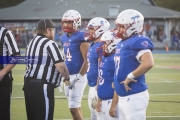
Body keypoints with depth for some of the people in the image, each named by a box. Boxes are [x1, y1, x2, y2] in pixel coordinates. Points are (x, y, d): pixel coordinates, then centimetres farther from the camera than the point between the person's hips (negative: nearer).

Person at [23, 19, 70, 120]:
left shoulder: (32, 43, 20)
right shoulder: (49, 43, -8)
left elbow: (31, 64, 16)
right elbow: (60, 65, -14)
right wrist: (67, 78, 2)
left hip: (28, 84, 9)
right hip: (42, 86, -9)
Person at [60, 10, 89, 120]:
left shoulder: (81, 38, -14)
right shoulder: (65, 38, 11)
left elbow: (87, 60, -17)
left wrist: (78, 77, -18)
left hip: (78, 76, -8)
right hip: (68, 76, 8)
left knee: (73, 108, -10)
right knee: (76, 107, 12)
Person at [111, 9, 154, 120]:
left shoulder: (138, 42, -15)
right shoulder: (122, 44, 14)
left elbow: (149, 63, -30)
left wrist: (130, 77, -22)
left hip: (134, 97, -10)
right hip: (123, 97, 10)